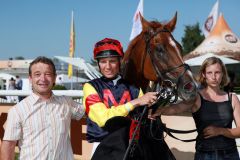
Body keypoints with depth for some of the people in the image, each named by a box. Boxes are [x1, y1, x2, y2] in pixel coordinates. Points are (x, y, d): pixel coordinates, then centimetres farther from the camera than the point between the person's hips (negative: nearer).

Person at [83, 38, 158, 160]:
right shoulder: (91, 87, 0)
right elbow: (103, 118, -14)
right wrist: (136, 102, -16)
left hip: (132, 147, 3)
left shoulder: (133, 89, 9)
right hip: (104, 148, -3)